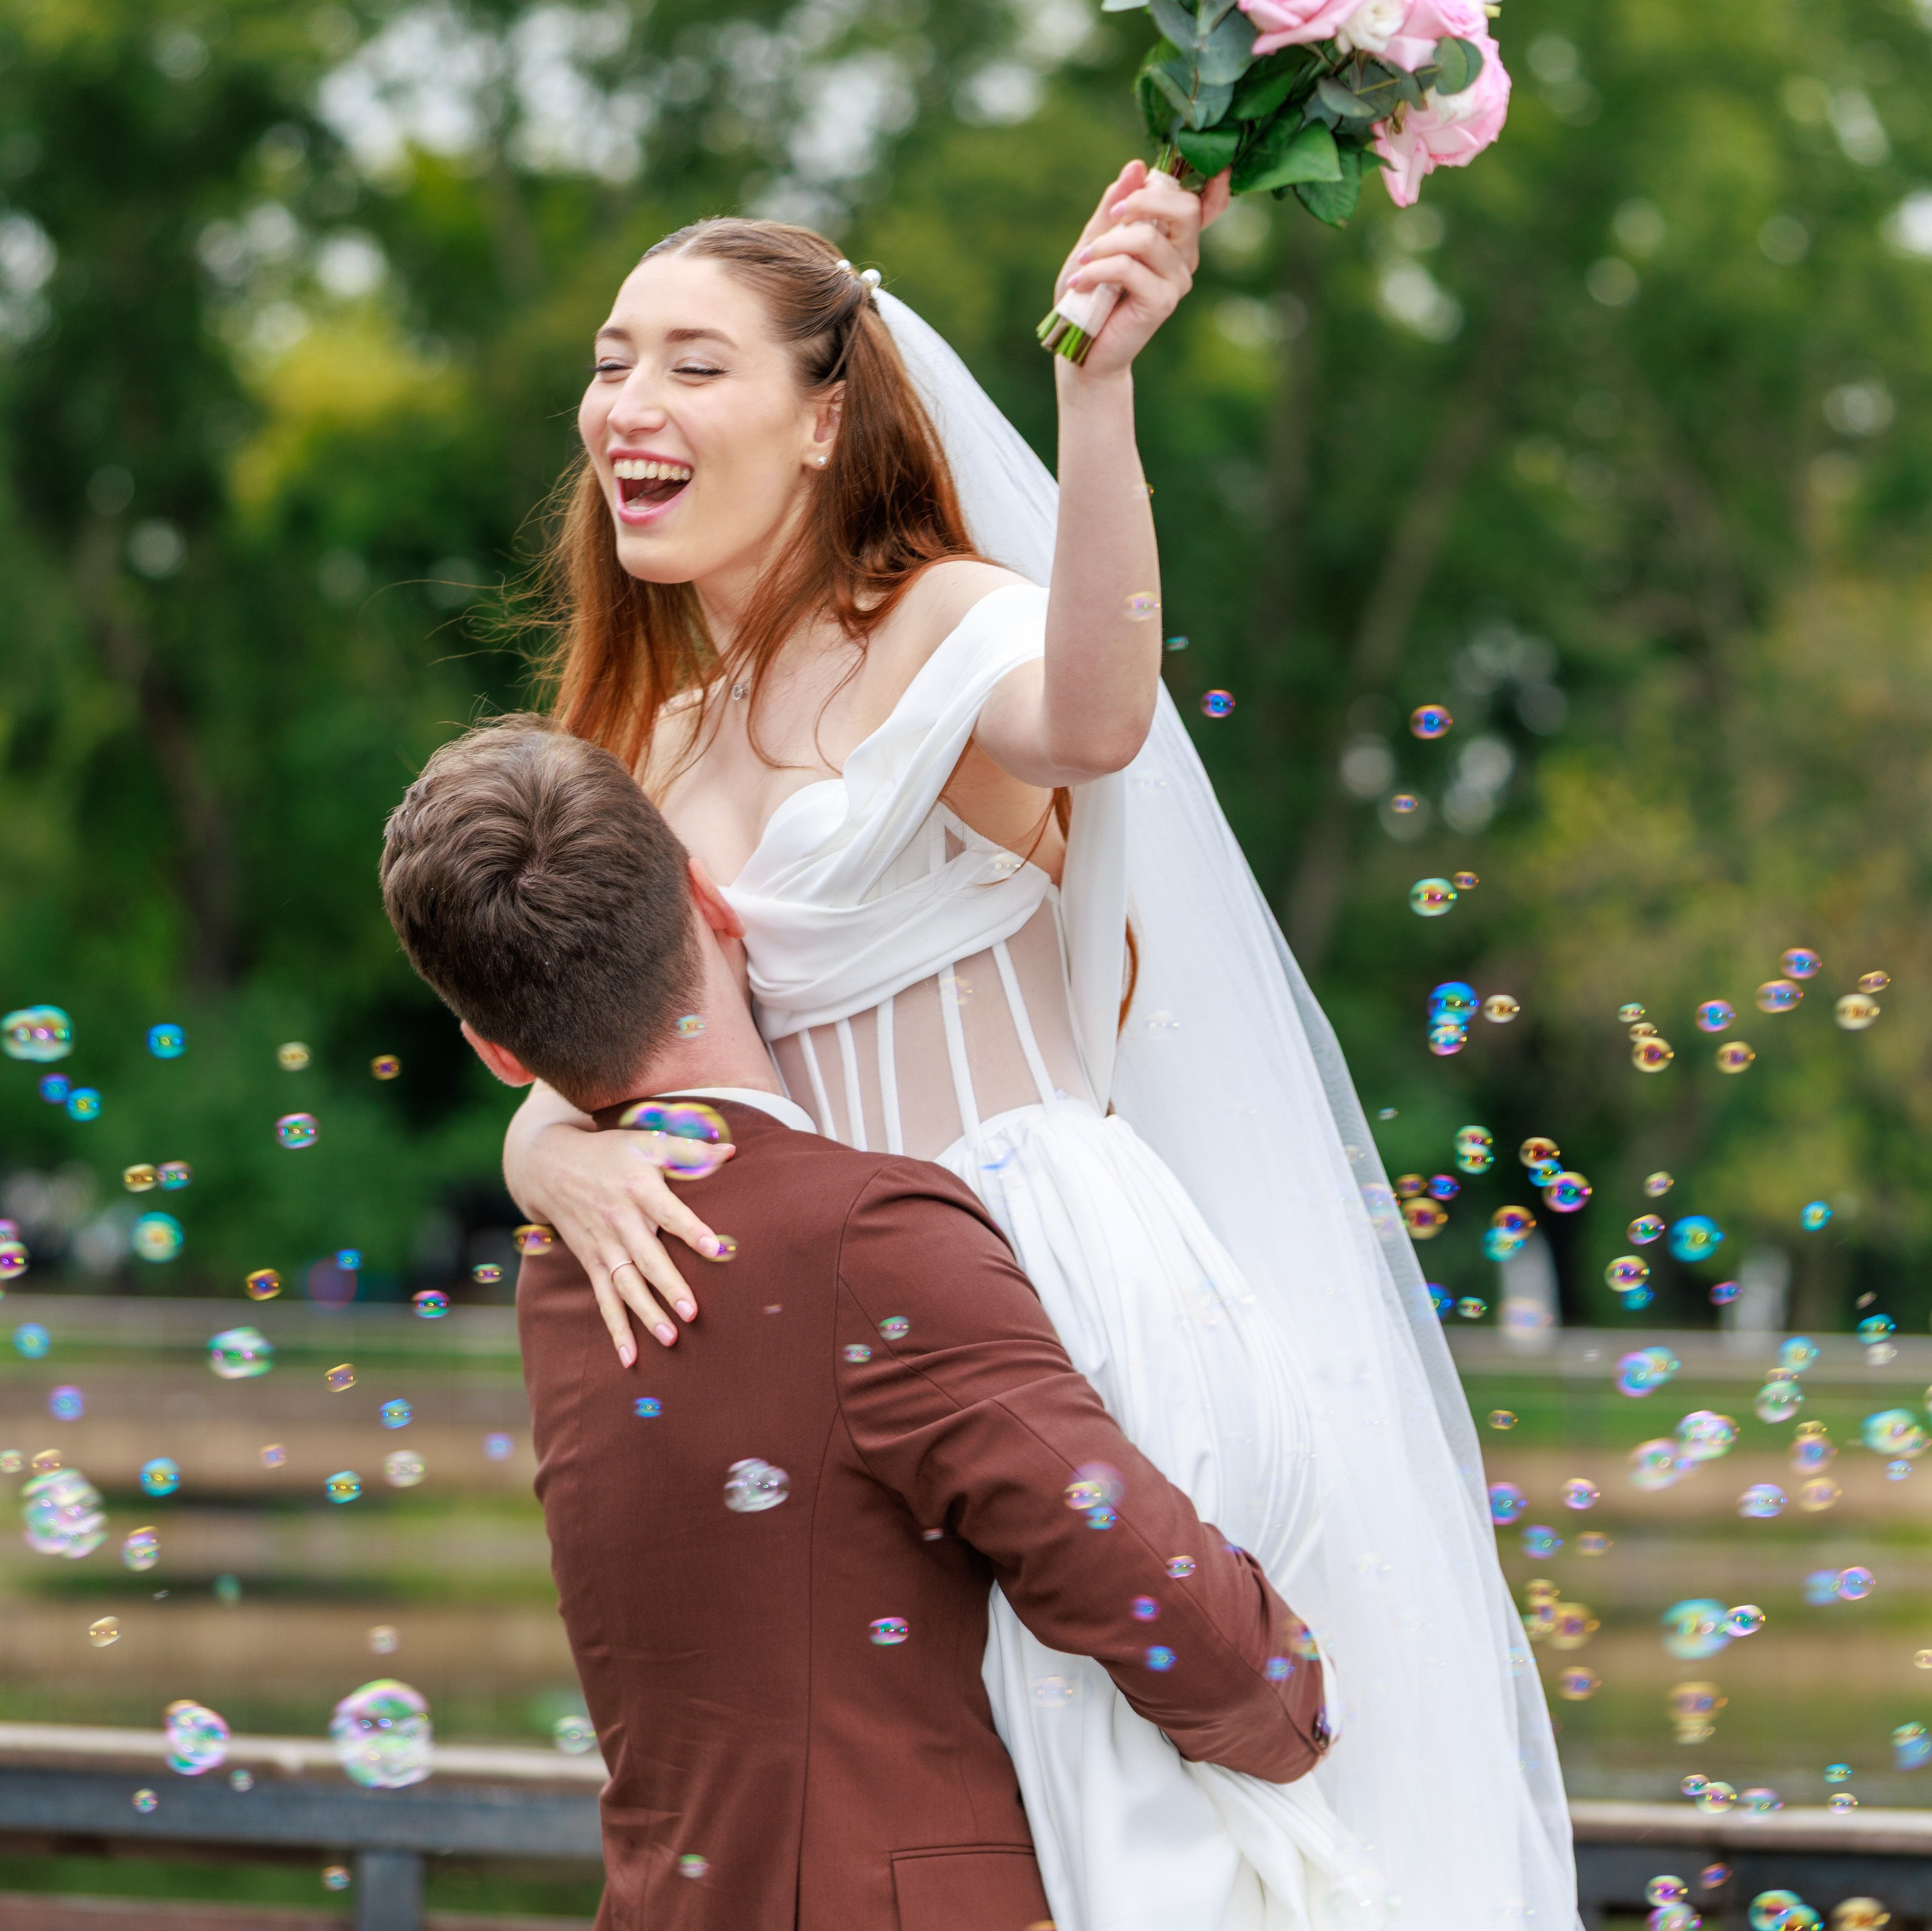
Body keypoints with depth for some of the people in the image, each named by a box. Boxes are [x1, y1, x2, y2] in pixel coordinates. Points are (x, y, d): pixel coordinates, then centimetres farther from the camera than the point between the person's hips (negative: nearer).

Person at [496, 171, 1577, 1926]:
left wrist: (1098, 389, -46)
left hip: (1063, 1287, -7)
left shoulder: (946, 625, -7)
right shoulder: (663, 745, 15)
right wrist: (572, 1163, -16)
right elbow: (549, 1098, 9)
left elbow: (1094, 720, -32)